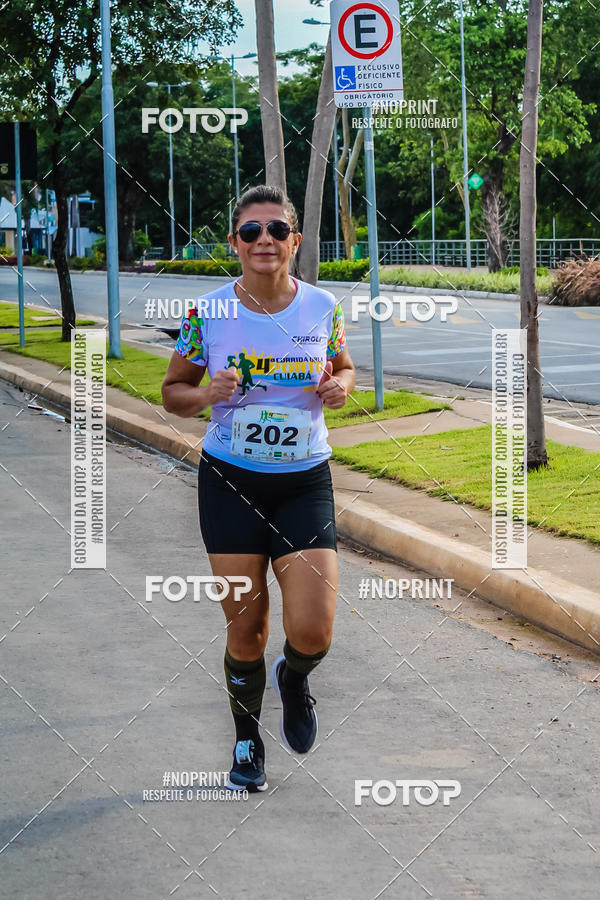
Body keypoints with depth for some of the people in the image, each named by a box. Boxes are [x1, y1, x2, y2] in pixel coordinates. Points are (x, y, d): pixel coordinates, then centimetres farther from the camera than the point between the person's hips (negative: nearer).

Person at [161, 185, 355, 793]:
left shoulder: (322, 307, -2)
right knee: (246, 631, 5)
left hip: (305, 483, 1)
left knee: (312, 631, -12)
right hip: (230, 482, 0)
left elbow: (343, 367, 16)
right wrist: (205, 395, -18)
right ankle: (247, 741, 32)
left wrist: (340, 386, -7)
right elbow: (173, 391, 4)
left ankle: (293, 678, 27)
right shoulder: (208, 313, -6)